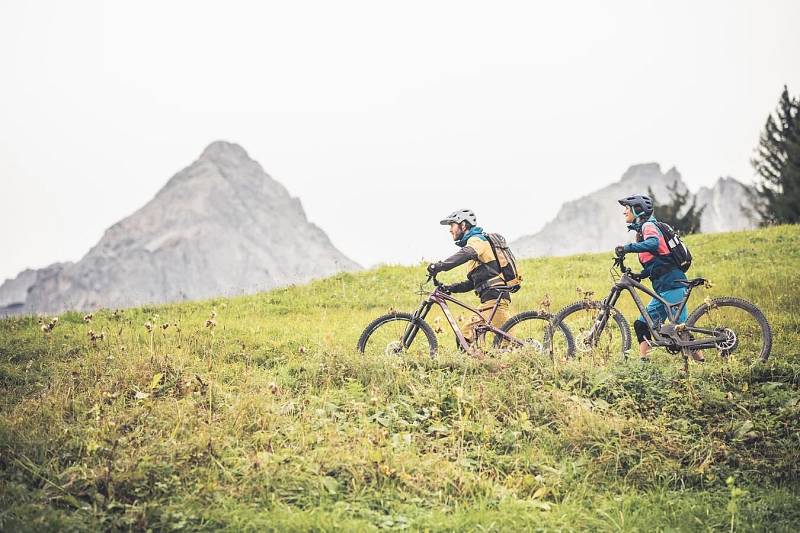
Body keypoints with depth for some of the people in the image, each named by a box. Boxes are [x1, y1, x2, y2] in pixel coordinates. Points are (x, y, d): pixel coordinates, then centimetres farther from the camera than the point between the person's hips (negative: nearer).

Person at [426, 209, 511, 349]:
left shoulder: (476, 240, -4)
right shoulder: (473, 242, 26)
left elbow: (465, 254, -29)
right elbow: (472, 283, 25)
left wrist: (440, 266, -40)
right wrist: (449, 288, 12)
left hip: (495, 297, -10)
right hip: (489, 301, 10)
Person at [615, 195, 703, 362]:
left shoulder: (648, 225, -6)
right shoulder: (641, 230, 22)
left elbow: (653, 243, -31)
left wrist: (627, 248, -34)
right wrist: (636, 276, 11)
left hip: (672, 285, -10)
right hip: (663, 288, 10)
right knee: (642, 324, 5)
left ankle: (700, 360, -2)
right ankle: (643, 361, 2)